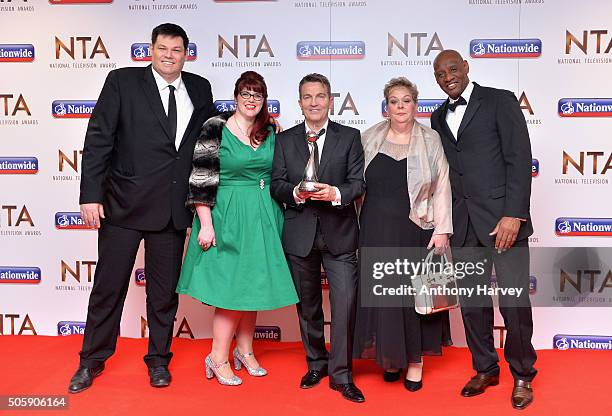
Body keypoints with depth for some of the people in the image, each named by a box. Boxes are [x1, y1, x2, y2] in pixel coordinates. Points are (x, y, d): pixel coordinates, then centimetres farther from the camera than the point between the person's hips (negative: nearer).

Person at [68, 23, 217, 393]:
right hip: (124, 203, -2)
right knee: (109, 286, 8)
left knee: (165, 290, 12)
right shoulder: (123, 81, -2)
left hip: (174, 208, 3)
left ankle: (159, 360, 30)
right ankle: (92, 360, 27)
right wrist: (91, 195, -11)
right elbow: (98, 139, -5)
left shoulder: (200, 88, 8)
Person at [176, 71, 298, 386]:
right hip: (228, 217, -5)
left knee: (254, 286, 11)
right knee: (233, 288, -5)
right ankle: (218, 359, 9)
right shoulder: (215, 129, -7)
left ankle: (244, 351, 26)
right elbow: (200, 180, -11)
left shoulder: (269, 133, 9)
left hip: (263, 218, 5)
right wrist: (206, 224, -15)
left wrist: (284, 205, 10)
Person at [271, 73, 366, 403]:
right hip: (300, 233, 2)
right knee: (307, 305, 14)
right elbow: (276, 184, 3)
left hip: (339, 232, -2)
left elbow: (358, 183, -2)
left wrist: (336, 193, -21)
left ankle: (341, 375, 7)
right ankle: (316, 364, 32)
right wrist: (296, 193, -17)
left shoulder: (350, 137, 5)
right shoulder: (285, 140, 8)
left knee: (345, 303, -7)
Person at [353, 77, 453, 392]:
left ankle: (415, 360, 23)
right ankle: (389, 355, 25)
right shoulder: (369, 139, 6)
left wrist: (442, 230, -9)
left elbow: (442, 188, -2)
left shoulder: (430, 140, 1)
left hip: (415, 231, -1)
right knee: (382, 293, 7)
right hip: (377, 230, 2)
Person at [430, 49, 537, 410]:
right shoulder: (439, 117, 16)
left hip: (502, 218, -5)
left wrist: (514, 215, -15)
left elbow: (520, 159, -7)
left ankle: (523, 375, 20)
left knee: (515, 302, -2)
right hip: (462, 223, 5)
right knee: (472, 302, 10)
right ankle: (485, 369, 29)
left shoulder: (500, 101, 0)